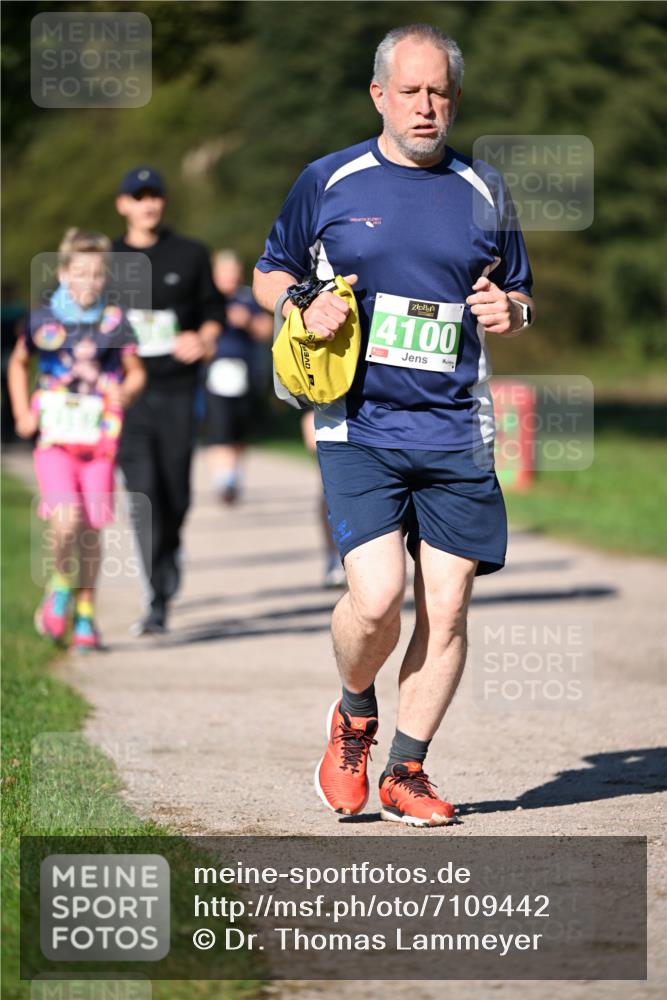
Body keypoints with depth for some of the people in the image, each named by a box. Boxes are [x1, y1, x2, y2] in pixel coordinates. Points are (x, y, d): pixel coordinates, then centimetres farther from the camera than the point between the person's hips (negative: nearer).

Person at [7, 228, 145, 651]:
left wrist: (125, 392, -11)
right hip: (55, 440, -1)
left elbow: (137, 372, 10)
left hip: (99, 441, 1)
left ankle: (86, 614, 21)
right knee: (66, 522, -18)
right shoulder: (43, 321, 1)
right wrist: (22, 414, 9)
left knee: (91, 530, 5)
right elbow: (18, 364, 18)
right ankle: (60, 587, 10)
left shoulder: (115, 323, 0)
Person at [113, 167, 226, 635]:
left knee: (176, 494, 2)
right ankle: (157, 601, -14)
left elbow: (213, 310, 13)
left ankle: (170, 549, 36)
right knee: (143, 494, -13)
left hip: (177, 391, 1)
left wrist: (204, 339, -8)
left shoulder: (191, 255, 8)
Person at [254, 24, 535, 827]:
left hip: (457, 431, 3)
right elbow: (268, 275, 16)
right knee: (376, 595, -16)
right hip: (359, 428, -3)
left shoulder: (484, 192, 12)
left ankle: (406, 771, 13)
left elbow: (519, 297, 22)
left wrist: (508, 311, -2)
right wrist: (305, 303, -6)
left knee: (446, 606, -2)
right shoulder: (329, 182, 5)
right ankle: (353, 717, 15)